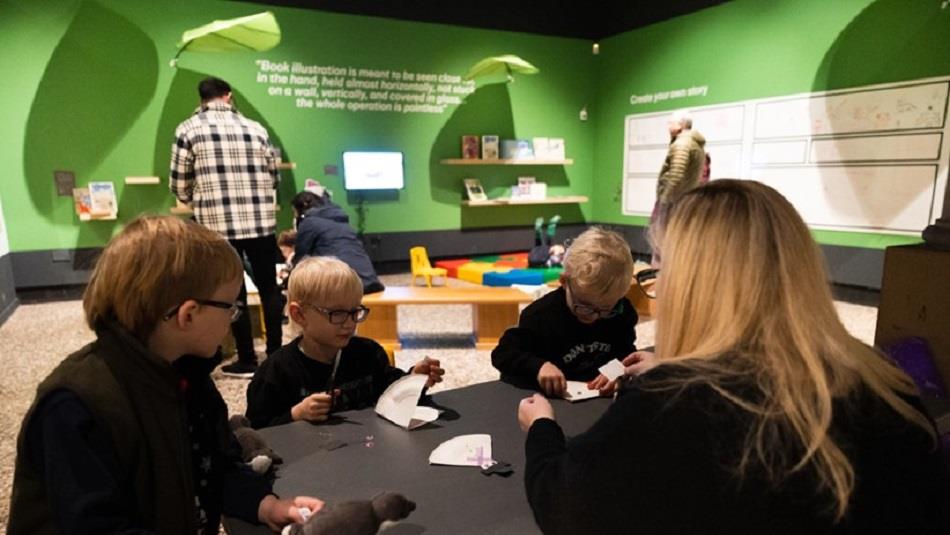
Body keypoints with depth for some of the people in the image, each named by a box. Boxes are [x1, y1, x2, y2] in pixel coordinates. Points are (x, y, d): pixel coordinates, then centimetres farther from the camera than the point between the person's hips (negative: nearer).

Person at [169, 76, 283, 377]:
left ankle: (247, 361, 15)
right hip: (261, 221, 2)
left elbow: (179, 185, 3)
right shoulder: (255, 128, 8)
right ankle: (275, 354, 20)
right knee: (268, 287, 13)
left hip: (218, 223, -1)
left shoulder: (188, 129, 2)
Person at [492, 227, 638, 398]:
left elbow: (626, 353, 9)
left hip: (605, 399, 3)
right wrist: (539, 366, -32)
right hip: (552, 401, -2)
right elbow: (502, 353, -16)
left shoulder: (620, 312, -2)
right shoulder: (542, 315, -16)